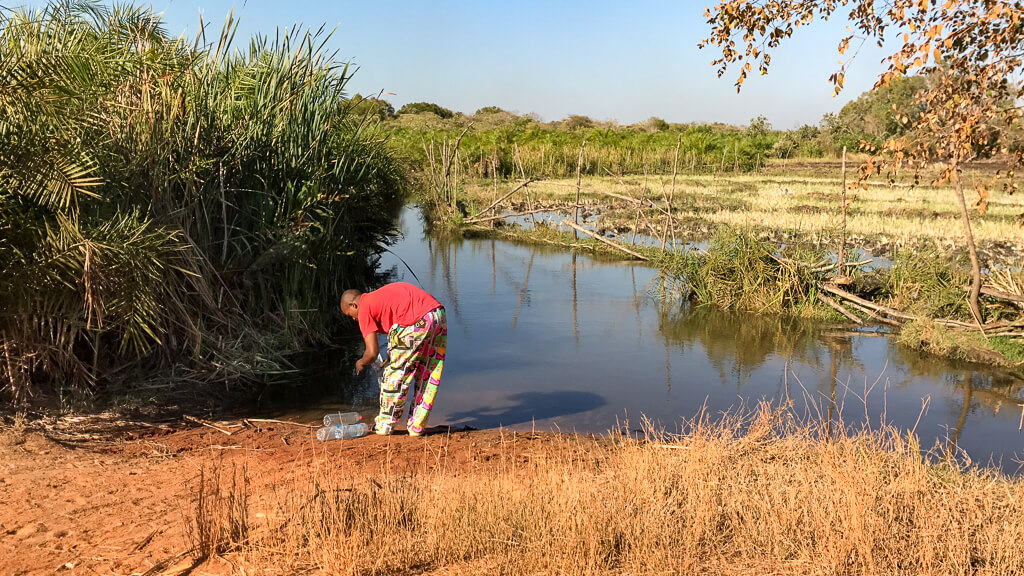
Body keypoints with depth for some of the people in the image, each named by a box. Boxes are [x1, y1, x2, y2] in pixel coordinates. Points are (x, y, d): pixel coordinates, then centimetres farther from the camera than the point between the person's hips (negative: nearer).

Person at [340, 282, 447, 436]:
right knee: (427, 374, 16)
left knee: (396, 373, 8)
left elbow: (372, 352, -1)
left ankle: (384, 425, 20)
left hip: (417, 322, -8)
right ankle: (417, 426, 25)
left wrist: (361, 363, 23)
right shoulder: (380, 295, 31)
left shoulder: (364, 309, 7)